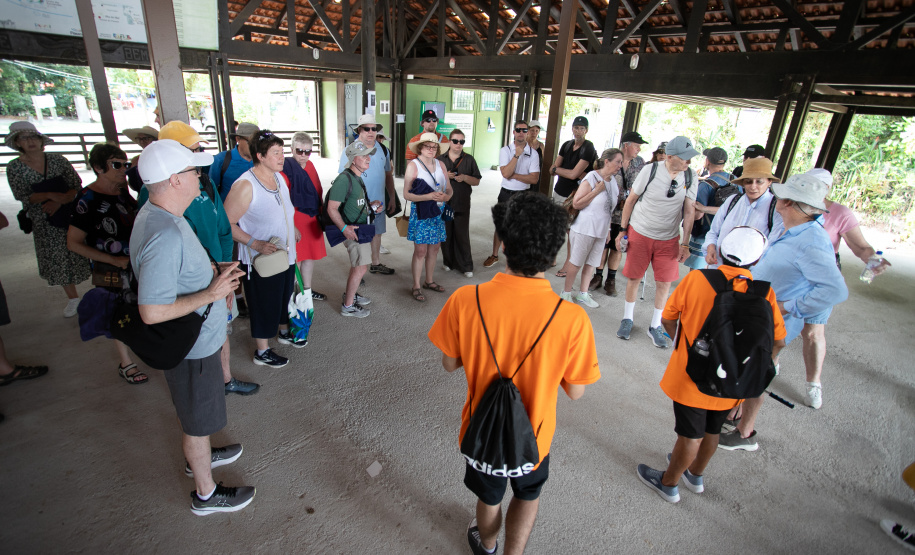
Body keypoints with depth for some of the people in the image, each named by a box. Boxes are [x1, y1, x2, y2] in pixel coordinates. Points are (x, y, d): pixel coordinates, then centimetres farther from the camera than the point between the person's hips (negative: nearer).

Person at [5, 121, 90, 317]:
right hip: (43, 224, 1)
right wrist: (50, 195, -22)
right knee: (57, 260, 8)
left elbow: (77, 186, -5)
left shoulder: (58, 160, -2)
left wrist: (59, 201, -19)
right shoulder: (14, 167, -1)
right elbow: (23, 197, -6)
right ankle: (73, 298, 21)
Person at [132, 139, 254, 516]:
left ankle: (198, 456, 55)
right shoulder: (165, 236, -33)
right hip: (191, 347, -10)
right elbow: (152, 312, -33)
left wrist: (212, 272, 3)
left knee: (192, 411, 30)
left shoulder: (157, 214, 1)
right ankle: (206, 495, 32)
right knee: (198, 420, 11)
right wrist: (211, 293, -26)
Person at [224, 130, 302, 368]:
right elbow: (227, 223, -22)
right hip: (260, 260, -7)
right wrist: (255, 243, -29)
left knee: (284, 296, 24)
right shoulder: (245, 185, -22)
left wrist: (292, 229, 15)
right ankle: (262, 351, 26)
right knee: (264, 304, 8)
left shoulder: (280, 177, 3)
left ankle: (284, 332, 48)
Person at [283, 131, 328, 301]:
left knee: (310, 256, 16)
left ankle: (307, 290, 30)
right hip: (294, 219, -8)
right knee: (296, 259, 1)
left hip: (312, 219, 8)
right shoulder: (286, 167, -15)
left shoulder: (310, 166, 8)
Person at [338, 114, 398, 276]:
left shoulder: (383, 150, 9)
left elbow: (388, 175, 14)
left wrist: (392, 199, 13)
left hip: (379, 202, 5)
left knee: (377, 232, 17)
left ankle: (376, 263, 34)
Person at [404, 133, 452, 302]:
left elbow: (449, 188, 10)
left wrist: (446, 196, -14)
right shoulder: (413, 165, -7)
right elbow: (406, 194, -13)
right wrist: (429, 196, -23)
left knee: (434, 248, 12)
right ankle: (416, 287, 10)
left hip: (438, 212, 5)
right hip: (421, 213, -5)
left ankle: (429, 281, 30)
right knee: (421, 251, -3)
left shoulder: (440, 165, 8)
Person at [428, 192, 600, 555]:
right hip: (532, 436, -1)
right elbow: (575, 392, -14)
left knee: (489, 497, 33)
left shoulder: (465, 301, -28)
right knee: (527, 495, 34)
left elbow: (450, 364, -10)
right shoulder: (572, 319, -30)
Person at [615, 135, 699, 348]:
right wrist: (623, 230, -2)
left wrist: (685, 243, -5)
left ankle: (655, 326, 21)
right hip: (639, 233, -2)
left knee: (664, 282, 4)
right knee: (634, 277, 6)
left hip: (669, 238, 2)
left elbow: (689, 211, -1)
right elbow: (630, 201, -2)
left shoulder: (690, 176, -4)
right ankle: (627, 319, 27)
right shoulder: (650, 171, -11)